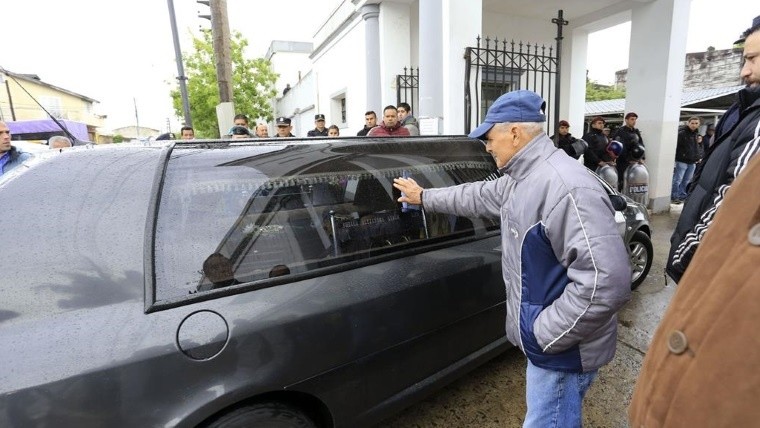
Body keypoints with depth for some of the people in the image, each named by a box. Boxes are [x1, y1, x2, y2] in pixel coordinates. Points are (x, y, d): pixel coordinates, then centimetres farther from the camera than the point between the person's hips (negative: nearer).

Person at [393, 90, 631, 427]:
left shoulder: (566, 188, -29)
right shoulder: (522, 179, 5)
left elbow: (606, 281, -33)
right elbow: (477, 196, 20)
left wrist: (544, 334, -25)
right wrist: (424, 197, 28)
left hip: (563, 348, -9)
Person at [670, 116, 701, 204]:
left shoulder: (696, 134, 13)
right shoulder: (681, 133, -11)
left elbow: (696, 147, 23)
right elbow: (675, 147, -15)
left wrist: (697, 157, 16)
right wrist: (674, 160, -19)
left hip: (692, 162, 7)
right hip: (682, 161, -7)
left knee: (687, 181, 11)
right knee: (677, 180, -4)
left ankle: (682, 196, 19)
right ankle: (673, 197, 3)